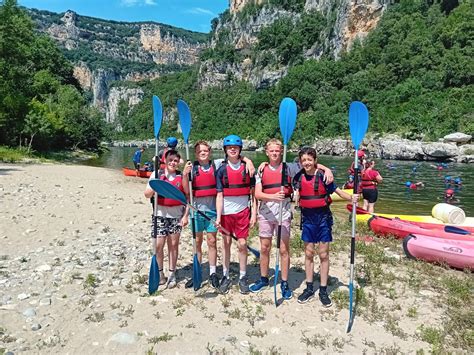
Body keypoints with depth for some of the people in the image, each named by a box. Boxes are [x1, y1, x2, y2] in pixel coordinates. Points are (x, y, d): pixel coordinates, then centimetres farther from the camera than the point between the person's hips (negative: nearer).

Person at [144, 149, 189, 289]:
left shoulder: (181, 176, 1)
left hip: (176, 215, 1)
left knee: (173, 244, 8)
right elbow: (147, 195, 0)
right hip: (160, 214, 0)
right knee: (158, 245, 1)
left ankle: (171, 274, 21)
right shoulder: (157, 174, 0)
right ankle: (159, 273, 19)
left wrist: (186, 215, -3)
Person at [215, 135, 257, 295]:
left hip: (243, 211, -1)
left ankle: (243, 277, 18)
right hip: (226, 212, 1)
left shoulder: (247, 167, 0)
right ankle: (225, 277, 22)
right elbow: (219, 195, -1)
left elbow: (253, 193, 2)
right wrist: (218, 216, -8)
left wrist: (254, 214, -2)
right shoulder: (222, 170, 1)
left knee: (242, 244, 2)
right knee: (226, 243, 9)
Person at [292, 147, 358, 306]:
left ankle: (323, 290, 16)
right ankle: (309, 288, 23)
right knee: (308, 253, 11)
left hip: (323, 217, -3)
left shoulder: (323, 176, -11)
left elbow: (337, 191, -11)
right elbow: (295, 193, 15)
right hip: (307, 217, 3)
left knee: (323, 254, 4)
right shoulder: (299, 177, -1)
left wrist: (351, 197, -27)